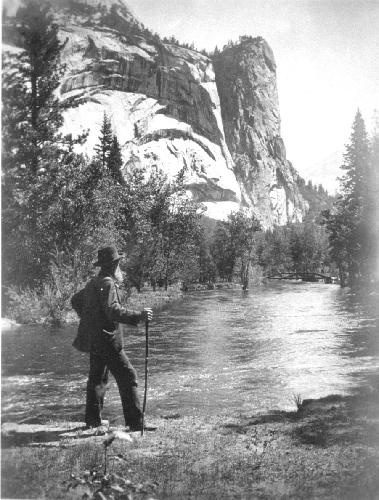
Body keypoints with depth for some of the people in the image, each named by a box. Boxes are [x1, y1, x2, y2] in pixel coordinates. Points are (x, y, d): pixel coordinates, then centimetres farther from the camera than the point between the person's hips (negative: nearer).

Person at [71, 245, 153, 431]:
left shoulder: (93, 283, 15)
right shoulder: (107, 284, -15)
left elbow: (75, 301, 28)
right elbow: (113, 311, -26)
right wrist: (138, 316, -24)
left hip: (94, 339, 10)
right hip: (106, 340, -10)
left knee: (97, 378, 19)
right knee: (127, 376, -8)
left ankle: (93, 420, 28)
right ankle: (135, 423, -8)